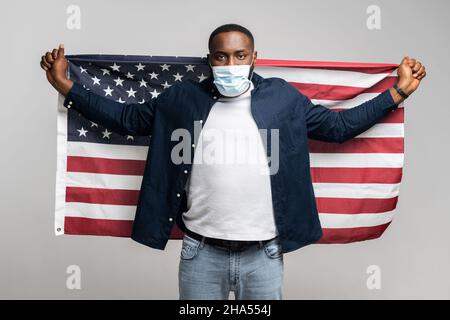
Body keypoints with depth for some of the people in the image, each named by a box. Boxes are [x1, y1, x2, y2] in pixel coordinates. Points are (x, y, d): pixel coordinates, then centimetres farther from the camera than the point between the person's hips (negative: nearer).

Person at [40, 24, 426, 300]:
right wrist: (67, 86, 6)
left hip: (263, 253, 1)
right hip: (200, 252, 0)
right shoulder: (182, 98, 3)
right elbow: (126, 117, 10)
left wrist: (398, 92, 7)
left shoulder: (283, 97, 3)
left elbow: (339, 125, 10)